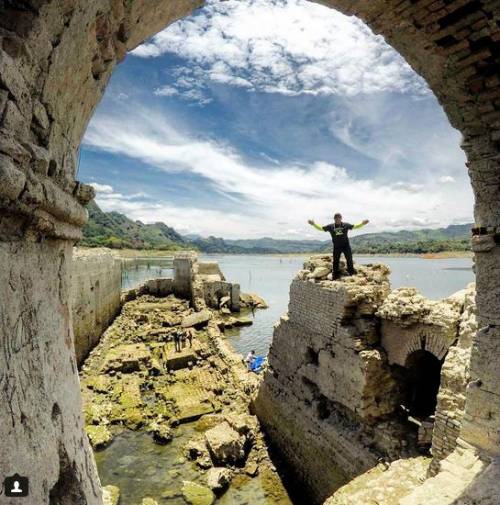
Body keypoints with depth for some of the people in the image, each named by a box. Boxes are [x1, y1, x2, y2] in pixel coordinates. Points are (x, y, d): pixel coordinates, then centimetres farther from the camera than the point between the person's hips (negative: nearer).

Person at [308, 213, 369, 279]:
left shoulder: (346, 225, 0)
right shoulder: (330, 226, -2)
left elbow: (355, 227, 9)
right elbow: (321, 228, 2)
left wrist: (362, 223, -2)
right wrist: (314, 224, -8)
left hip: (346, 245, 0)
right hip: (336, 247, 0)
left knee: (349, 259, 3)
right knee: (335, 261, 3)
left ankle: (351, 272, 17)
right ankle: (335, 275, 13)